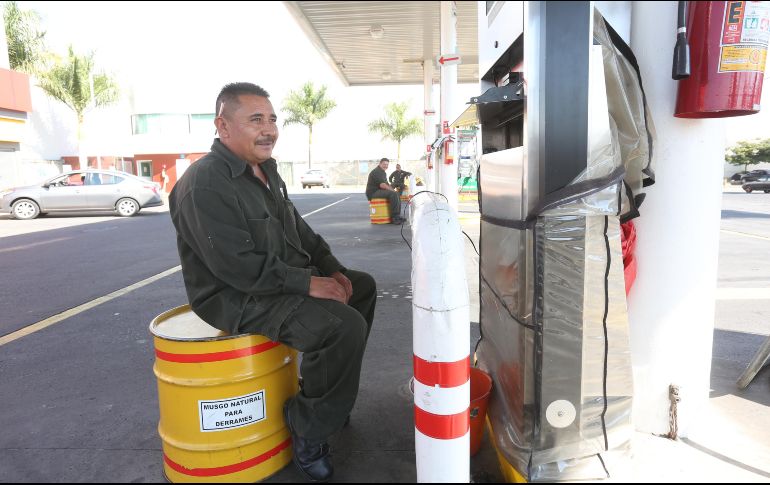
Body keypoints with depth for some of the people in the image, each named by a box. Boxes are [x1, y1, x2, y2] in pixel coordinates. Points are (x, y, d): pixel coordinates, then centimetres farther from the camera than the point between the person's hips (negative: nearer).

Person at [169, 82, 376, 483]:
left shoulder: (265, 171, 12)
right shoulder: (204, 184, -20)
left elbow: (299, 231, 16)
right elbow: (238, 266, -27)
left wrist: (331, 269, 3)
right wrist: (308, 283, -23)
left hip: (283, 277, 10)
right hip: (237, 296, -10)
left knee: (362, 286, 16)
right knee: (344, 325, -26)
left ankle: (328, 395, 22)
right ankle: (308, 432, -4)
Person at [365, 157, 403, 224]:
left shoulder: (383, 172, 21)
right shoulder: (376, 172, -13)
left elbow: (386, 184, 24)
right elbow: (382, 185, -23)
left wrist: (393, 189, 6)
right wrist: (392, 190, -14)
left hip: (378, 191, 11)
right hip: (373, 193, -11)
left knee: (397, 194, 10)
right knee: (393, 194, -26)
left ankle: (398, 216, 9)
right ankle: (394, 217, -24)